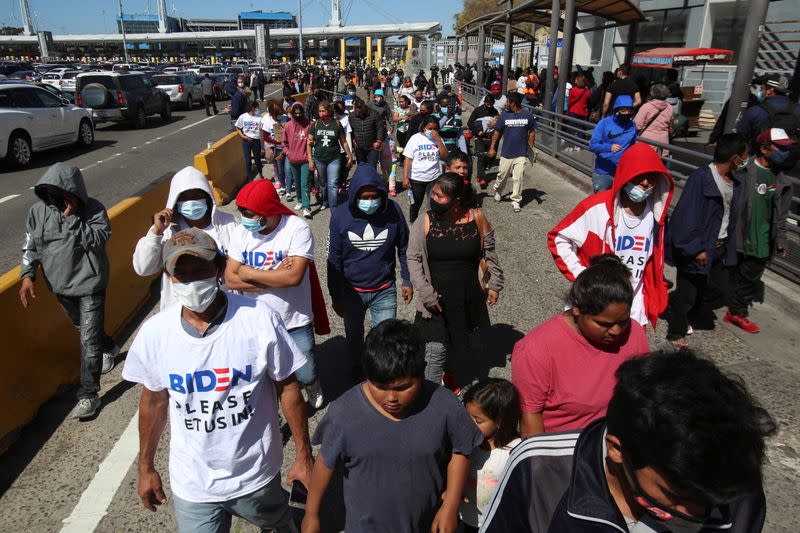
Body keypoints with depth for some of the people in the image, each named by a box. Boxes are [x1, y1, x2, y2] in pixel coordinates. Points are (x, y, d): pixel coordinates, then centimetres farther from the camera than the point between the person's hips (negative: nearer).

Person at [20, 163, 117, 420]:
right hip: (60, 285, 5)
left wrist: (71, 217, -30)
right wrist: (27, 275, -6)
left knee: (88, 340, -5)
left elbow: (97, 240, -26)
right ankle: (109, 349, 55)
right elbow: (30, 245, 5)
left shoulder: (93, 209, -15)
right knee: (83, 329, 25)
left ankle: (88, 395, 3)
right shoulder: (38, 211, -2)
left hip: (89, 284, -5)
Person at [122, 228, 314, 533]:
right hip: (192, 484, 1)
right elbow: (153, 401, 2)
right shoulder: (154, 333, -13)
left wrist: (304, 456, -4)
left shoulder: (260, 320, -21)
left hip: (256, 474, 0)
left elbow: (287, 388, -11)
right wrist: (146, 467, 11)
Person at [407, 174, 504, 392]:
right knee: (436, 350, -7)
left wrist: (494, 284, 9)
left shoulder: (477, 218, -8)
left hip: (467, 297, 3)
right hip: (436, 299, -2)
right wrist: (426, 293, -13)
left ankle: (451, 378, 48)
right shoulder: (425, 222, -13)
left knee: (459, 343, 21)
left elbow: (489, 253, 6)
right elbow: (413, 258, -7)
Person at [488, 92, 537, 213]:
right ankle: (498, 191, 39)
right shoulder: (504, 116, 0)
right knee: (502, 176, 12)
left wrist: (531, 147, 4)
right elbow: (497, 132, 5)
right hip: (506, 153, 1)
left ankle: (515, 201, 9)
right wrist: (492, 148, 1)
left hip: (521, 154, -1)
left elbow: (532, 132, 8)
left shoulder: (528, 115, -2)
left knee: (518, 178, -2)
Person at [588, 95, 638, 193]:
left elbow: (632, 147, 15)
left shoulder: (632, 125, 5)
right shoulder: (605, 123, -8)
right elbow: (592, 145, -14)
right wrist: (609, 147, -30)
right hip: (603, 173, -3)